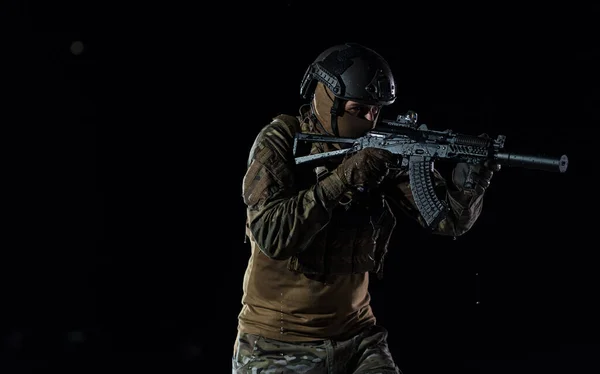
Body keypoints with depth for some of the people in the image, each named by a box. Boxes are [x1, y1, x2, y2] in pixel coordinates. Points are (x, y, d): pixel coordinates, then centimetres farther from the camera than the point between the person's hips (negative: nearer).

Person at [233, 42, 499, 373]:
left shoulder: (381, 150, -1)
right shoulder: (279, 143, -11)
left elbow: (448, 219, -4)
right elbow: (271, 234, -24)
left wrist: (470, 181, -26)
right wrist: (345, 178, -27)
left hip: (356, 336, 3)